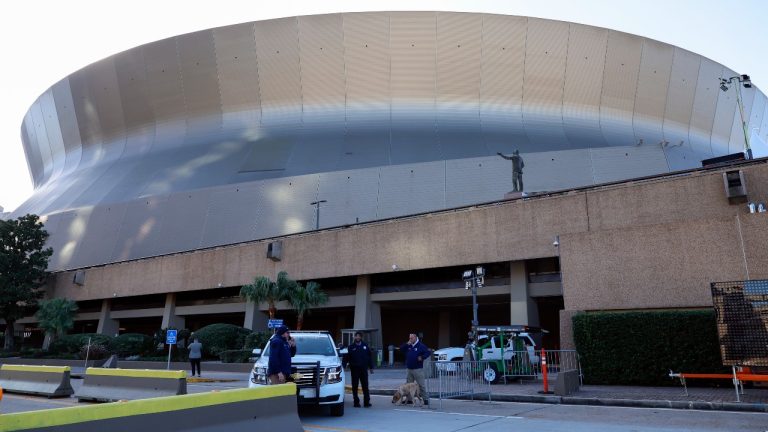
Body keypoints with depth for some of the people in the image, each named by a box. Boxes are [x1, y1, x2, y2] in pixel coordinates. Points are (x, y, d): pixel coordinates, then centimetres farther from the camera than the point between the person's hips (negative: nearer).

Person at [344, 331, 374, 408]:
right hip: (354, 369, -1)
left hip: (363, 369, 1)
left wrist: (371, 367, 5)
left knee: (365, 386, 1)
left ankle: (366, 402, 4)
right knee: (355, 387, 5)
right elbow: (346, 358, -2)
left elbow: (369, 357, 9)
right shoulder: (351, 347, 2)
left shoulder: (365, 346, 7)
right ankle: (356, 402, 13)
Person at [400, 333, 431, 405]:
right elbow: (401, 350, 6)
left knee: (421, 385, -6)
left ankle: (426, 399, 0)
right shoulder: (408, 346, 12)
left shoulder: (421, 346, -5)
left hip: (418, 369, -6)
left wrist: (422, 357, -21)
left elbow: (428, 352, -6)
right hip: (409, 369, 6)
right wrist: (406, 344, -6)